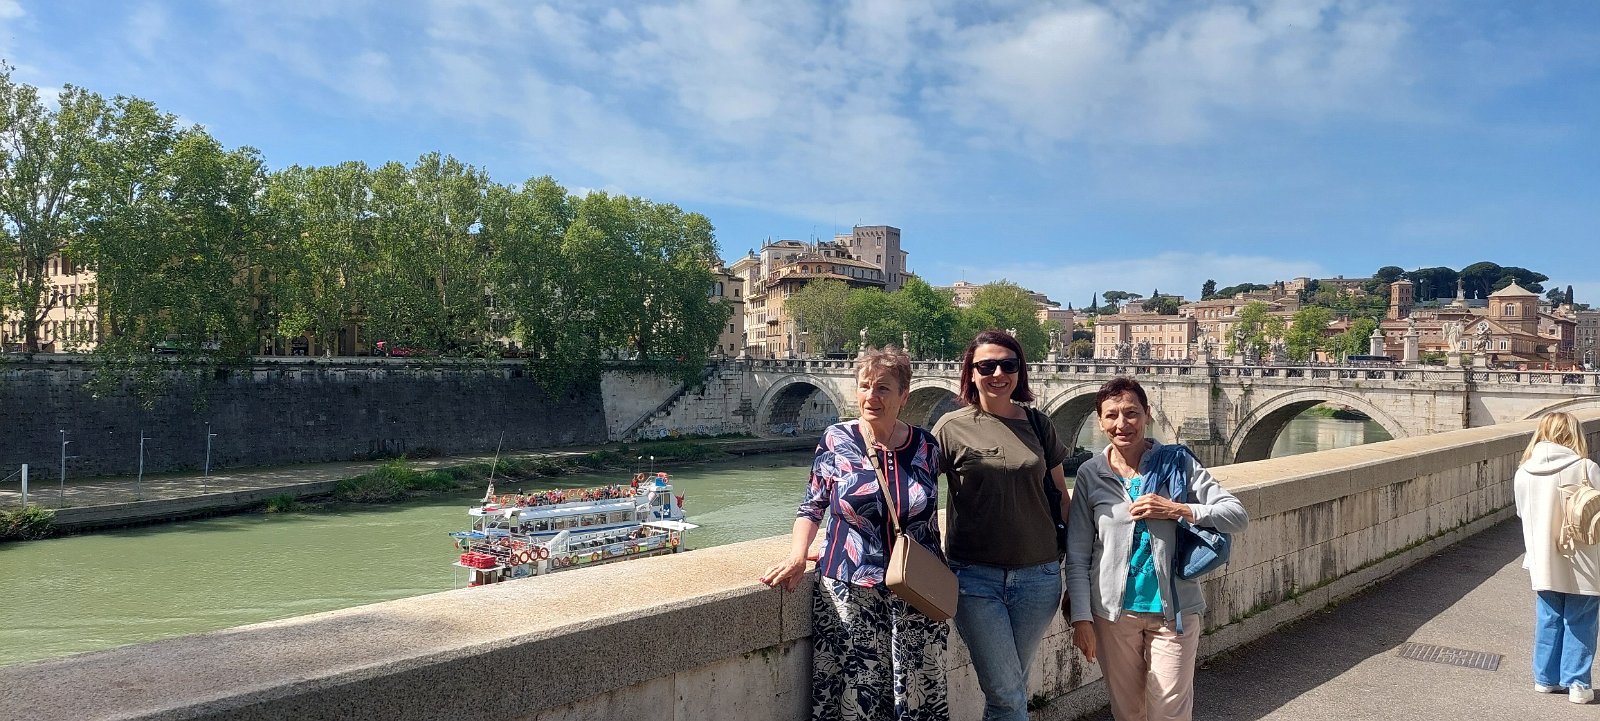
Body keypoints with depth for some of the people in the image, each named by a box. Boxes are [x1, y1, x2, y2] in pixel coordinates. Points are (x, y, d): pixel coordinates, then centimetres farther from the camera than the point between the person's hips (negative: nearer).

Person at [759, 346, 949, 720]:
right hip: (849, 595, -1)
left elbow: (930, 522, 12)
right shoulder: (836, 441, -2)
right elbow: (812, 506, 5)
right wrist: (797, 556, -11)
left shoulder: (925, 447, 3)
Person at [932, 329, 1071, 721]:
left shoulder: (1039, 425, 5)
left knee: (1009, 687, 14)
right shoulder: (952, 427, -3)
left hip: (1039, 575, 3)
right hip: (975, 575, -2)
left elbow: (1060, 496, 12)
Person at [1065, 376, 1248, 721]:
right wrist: (1081, 618, -6)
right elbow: (1077, 555, -1)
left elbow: (1237, 515, -7)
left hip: (1173, 610, -1)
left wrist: (1177, 510, -19)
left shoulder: (1177, 462, -4)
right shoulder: (1090, 474, -2)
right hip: (1113, 612, 1)